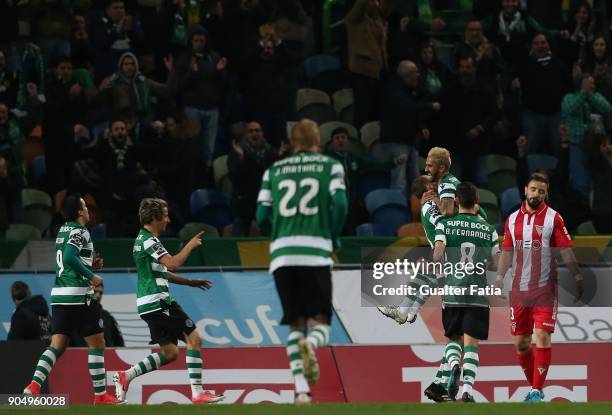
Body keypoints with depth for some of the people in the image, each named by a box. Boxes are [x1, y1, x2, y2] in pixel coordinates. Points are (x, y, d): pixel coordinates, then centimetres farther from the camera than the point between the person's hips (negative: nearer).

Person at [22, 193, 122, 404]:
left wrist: (89, 263, 18)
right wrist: (91, 276, -15)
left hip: (59, 294, 8)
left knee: (57, 346, 3)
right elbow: (69, 257, -24)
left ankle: (34, 386, -15)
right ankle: (100, 395, 5)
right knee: (97, 343, 4)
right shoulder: (79, 231, -10)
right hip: (78, 295, -8)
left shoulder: (63, 230, 15)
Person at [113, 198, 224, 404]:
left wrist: (191, 282, 28)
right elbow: (172, 263, -23)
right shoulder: (148, 240, -12)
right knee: (194, 338, -9)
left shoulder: (144, 239, 20)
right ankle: (197, 393, -12)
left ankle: (125, 376, 5)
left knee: (169, 352, 10)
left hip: (151, 305, 10)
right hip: (158, 301, -10)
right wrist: (190, 245, -8)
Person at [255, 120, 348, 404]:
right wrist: (333, 238, 10)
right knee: (320, 322, 4)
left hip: (282, 253, 2)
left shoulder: (274, 170, 16)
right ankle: (311, 345, -32)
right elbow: (339, 202, -5)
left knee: (295, 324, 9)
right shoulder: (330, 166, 10)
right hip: (316, 252, -2)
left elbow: (262, 216, 11)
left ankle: (301, 390, -4)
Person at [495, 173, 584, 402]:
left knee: (542, 337, -13)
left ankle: (537, 390, -9)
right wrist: (499, 278, 10)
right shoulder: (513, 219, 10)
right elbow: (507, 251, 17)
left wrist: (577, 278, -6)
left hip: (545, 289, -4)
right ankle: (534, 385, 20)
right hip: (518, 289, 4)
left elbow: (566, 251, -2)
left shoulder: (553, 218, -2)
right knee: (520, 342, 5)